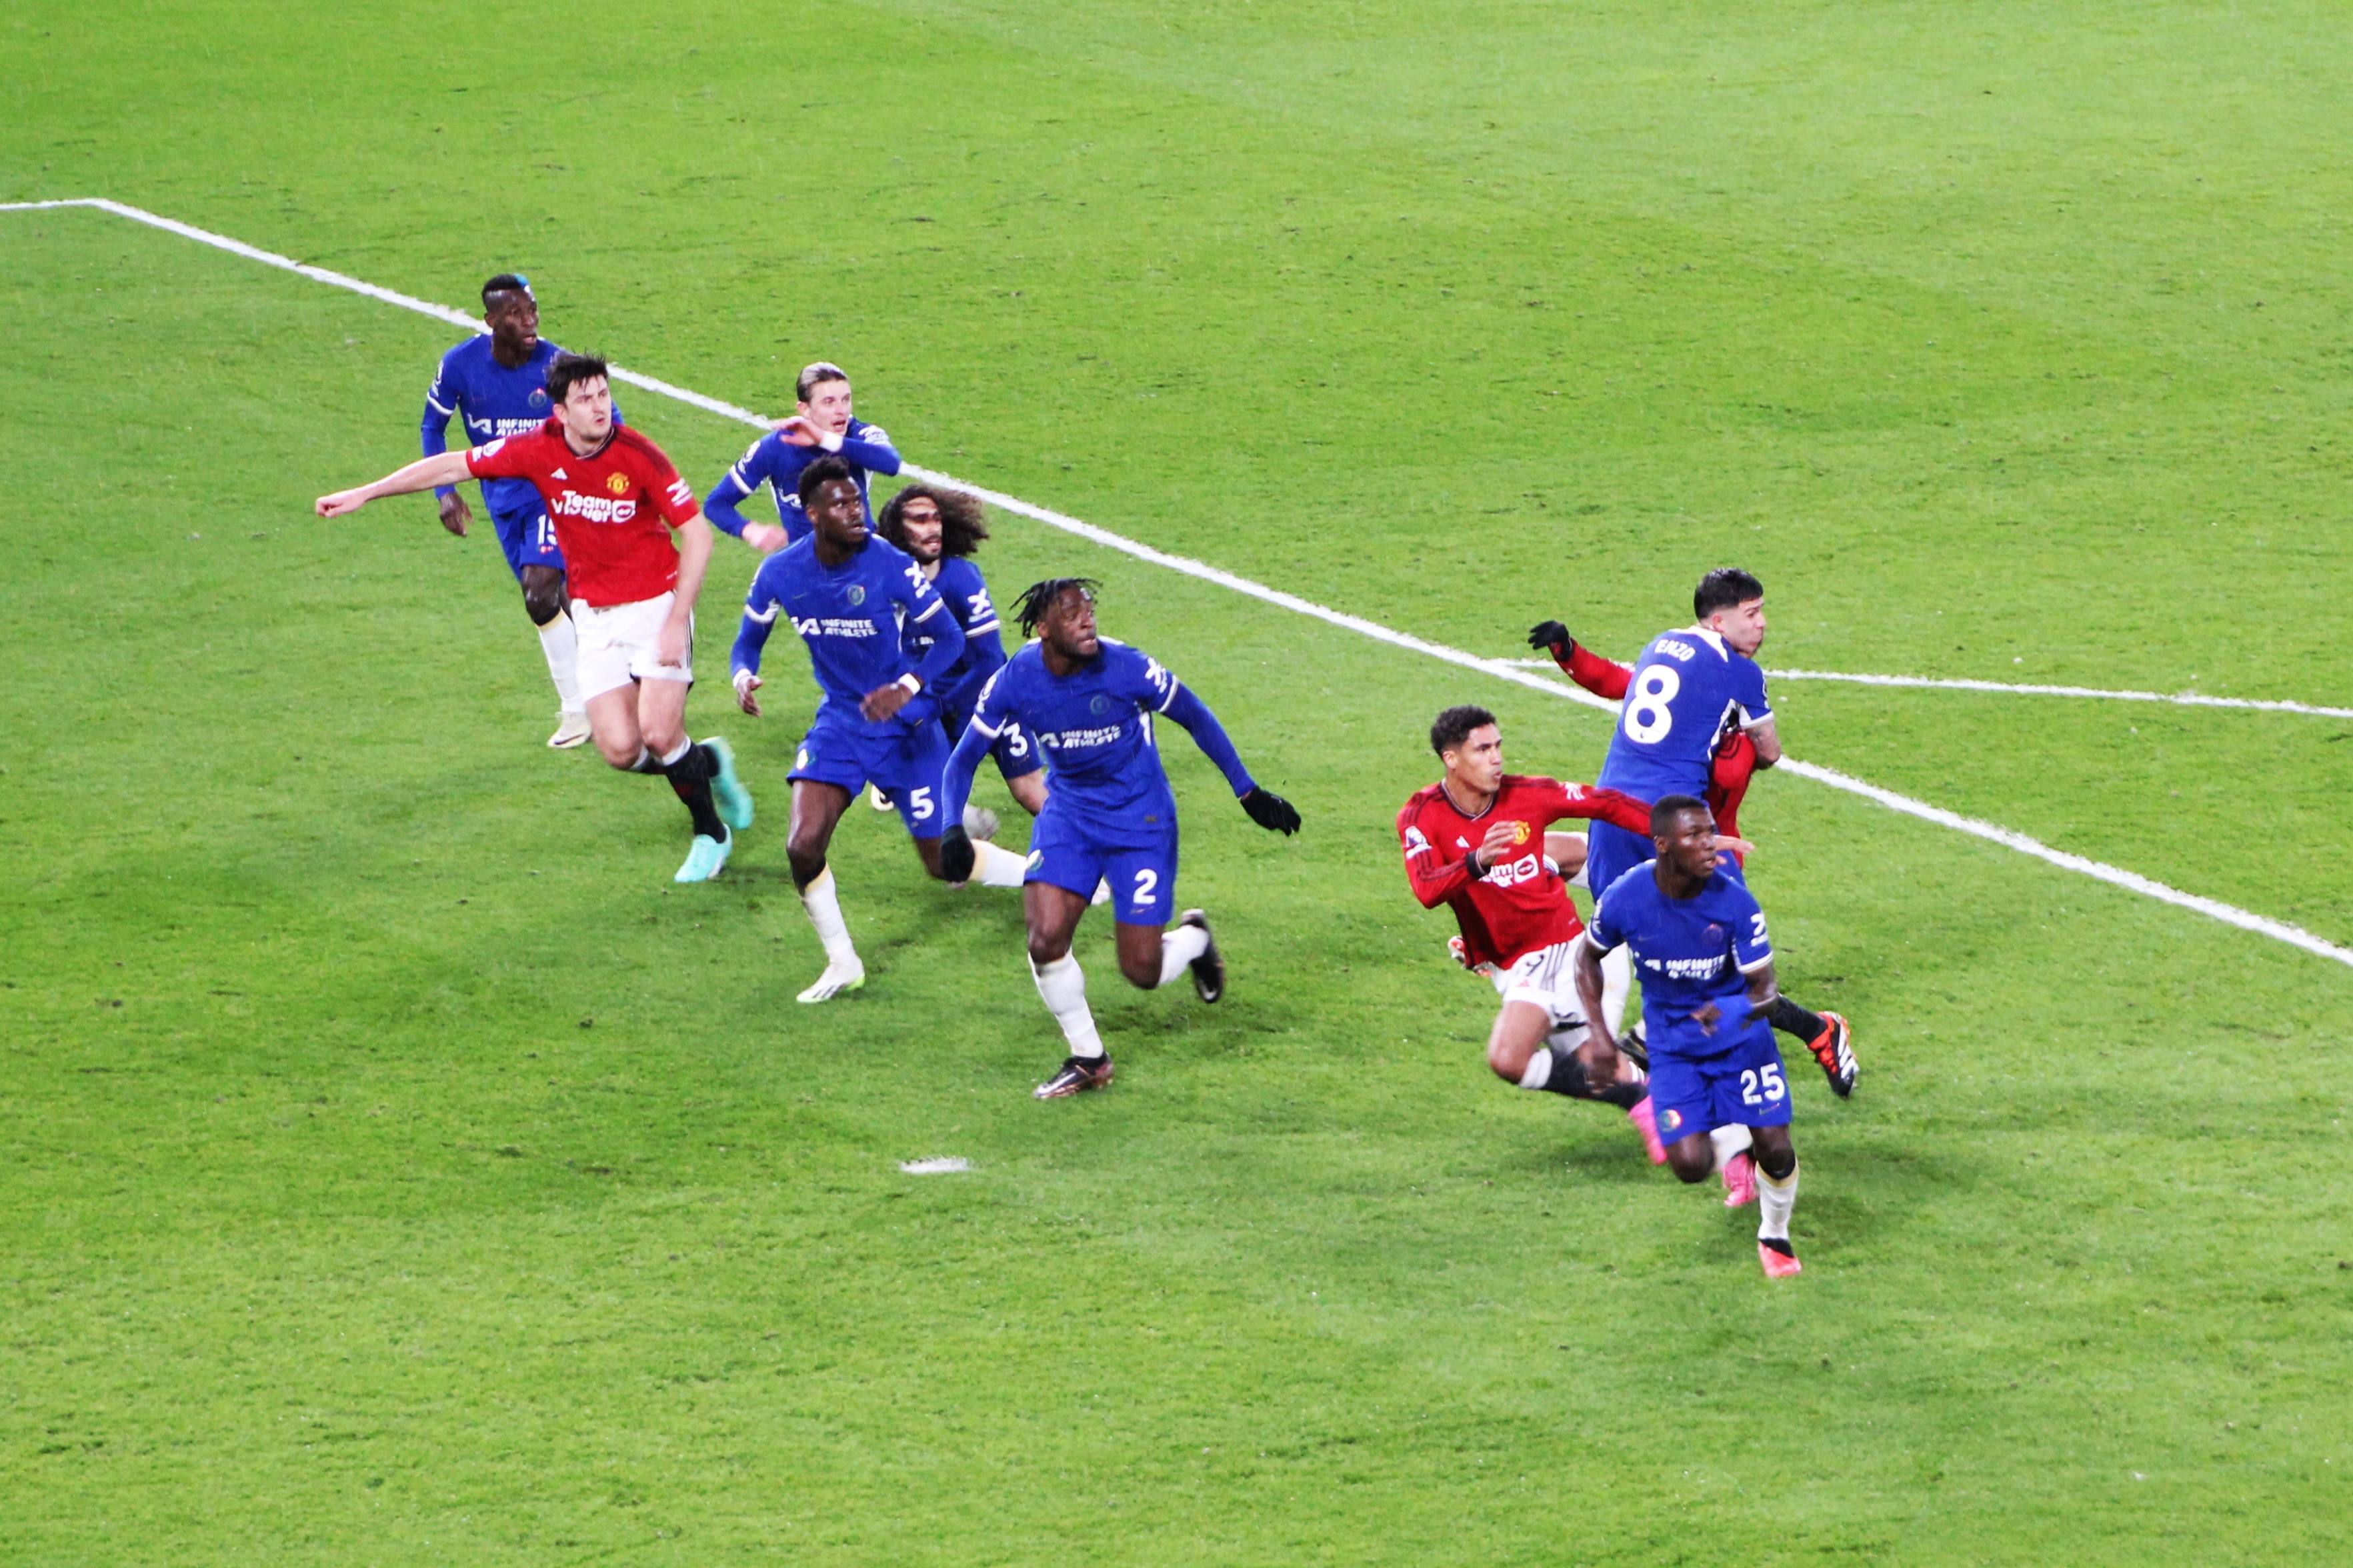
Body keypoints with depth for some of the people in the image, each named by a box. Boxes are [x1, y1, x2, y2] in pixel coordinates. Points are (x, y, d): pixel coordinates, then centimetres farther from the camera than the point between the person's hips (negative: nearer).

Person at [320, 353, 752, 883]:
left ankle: (712, 833, 12)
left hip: (656, 603, -3)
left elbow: (696, 534, -11)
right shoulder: (539, 451, -9)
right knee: (620, 749, -9)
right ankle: (708, 764, 23)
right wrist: (362, 495, 4)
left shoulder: (639, 457, -17)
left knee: (658, 735, -15)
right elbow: (453, 465, 1)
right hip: (595, 615, 3)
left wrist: (676, 621, -17)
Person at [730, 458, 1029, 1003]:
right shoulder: (780, 574, -11)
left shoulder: (891, 566, -21)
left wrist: (907, 688, -30)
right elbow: (750, 638, 5)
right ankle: (842, 964, 7)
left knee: (944, 861, 1)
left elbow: (949, 637, -13)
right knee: (804, 846, -14)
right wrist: (743, 677, -19)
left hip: (905, 725, -3)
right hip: (839, 719, 3)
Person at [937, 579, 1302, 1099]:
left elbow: (1196, 719, -6)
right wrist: (953, 829, -19)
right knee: (1045, 941, -17)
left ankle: (1194, 938, 34)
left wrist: (1248, 793, -1)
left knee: (1142, 972, -3)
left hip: (1140, 817, -3)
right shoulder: (1014, 681, -15)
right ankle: (1088, 1059, 6)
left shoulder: (1126, 668, -22)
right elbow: (965, 757, -4)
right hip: (1068, 812, 3)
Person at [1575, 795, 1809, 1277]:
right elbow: (1588, 956, 2)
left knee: (1775, 1149, -9)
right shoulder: (1625, 899, -19)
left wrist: (1739, 1011, -40)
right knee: (1690, 1165, -12)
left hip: (1739, 1037, -1)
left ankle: (1775, 1237, 24)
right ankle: (1728, 1140, 28)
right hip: (1673, 1046, 1)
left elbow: (1763, 988, -16)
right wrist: (1599, 1034, -5)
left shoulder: (1735, 901, -22)